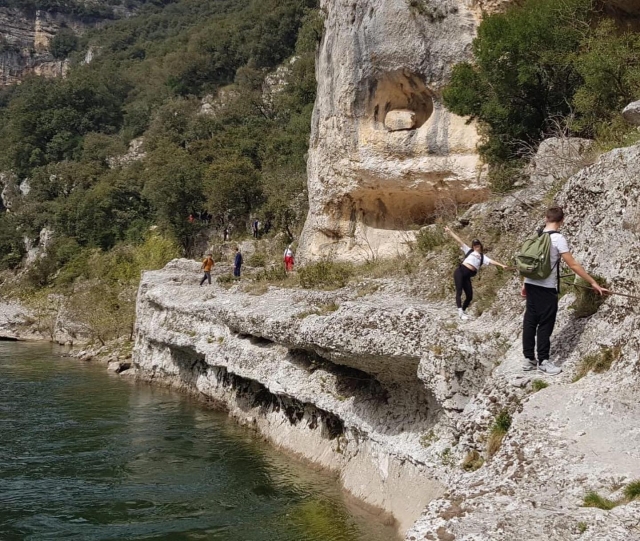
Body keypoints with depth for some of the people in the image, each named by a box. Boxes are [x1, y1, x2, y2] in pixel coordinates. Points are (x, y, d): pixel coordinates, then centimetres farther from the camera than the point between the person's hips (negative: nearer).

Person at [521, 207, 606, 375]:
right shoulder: (558, 238, -13)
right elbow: (572, 265, -15)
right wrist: (593, 282, -10)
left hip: (531, 284, 7)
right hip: (546, 288, -7)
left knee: (530, 321, 9)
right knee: (545, 323, 1)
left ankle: (529, 359, 15)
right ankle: (543, 361, 6)